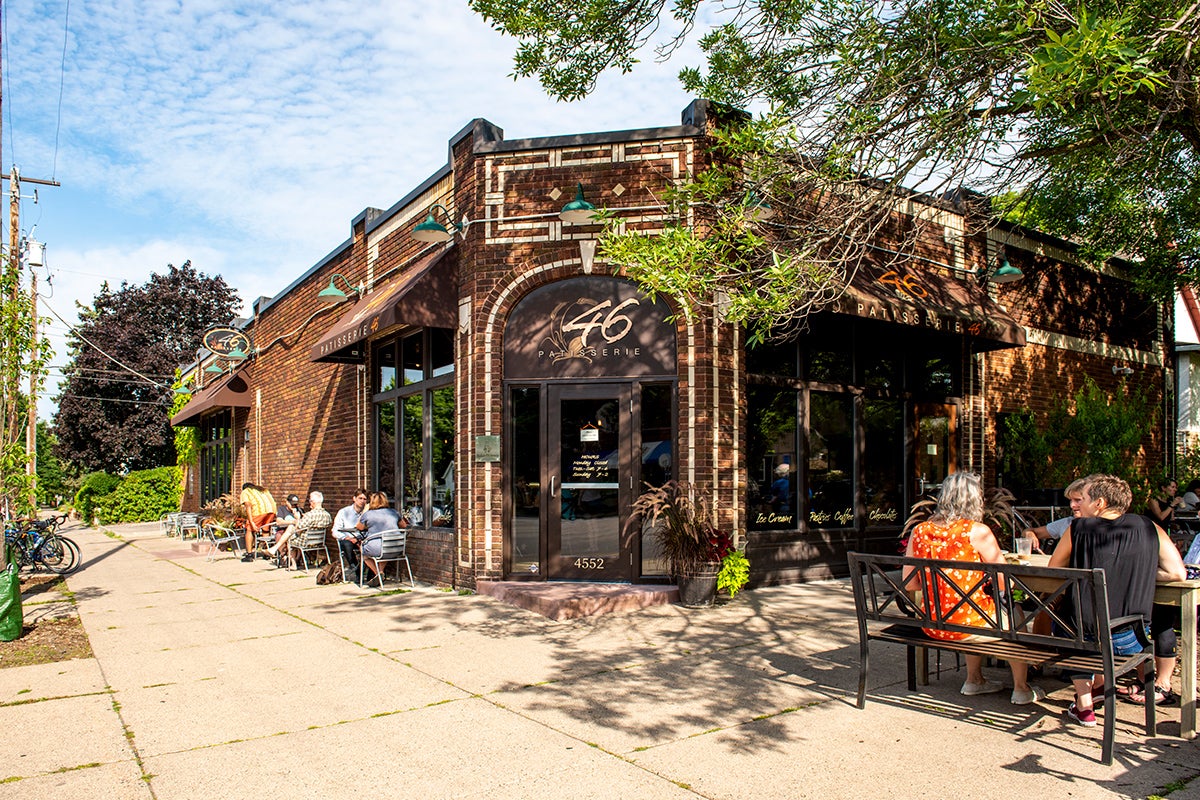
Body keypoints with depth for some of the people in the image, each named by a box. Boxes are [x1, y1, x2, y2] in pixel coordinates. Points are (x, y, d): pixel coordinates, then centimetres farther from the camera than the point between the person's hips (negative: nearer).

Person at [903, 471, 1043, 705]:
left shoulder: (919, 531, -1)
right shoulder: (977, 532, -14)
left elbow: (908, 582, 3)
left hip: (931, 626, 5)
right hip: (967, 625, -5)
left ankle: (974, 680, 42)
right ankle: (1021, 689, 37)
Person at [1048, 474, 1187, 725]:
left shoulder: (1078, 528, -6)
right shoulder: (1149, 528, -1)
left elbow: (1053, 570, 5)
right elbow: (1177, 574, 2)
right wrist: (1141, 572, 16)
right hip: (1131, 640, 2)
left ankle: (1084, 704, 28)